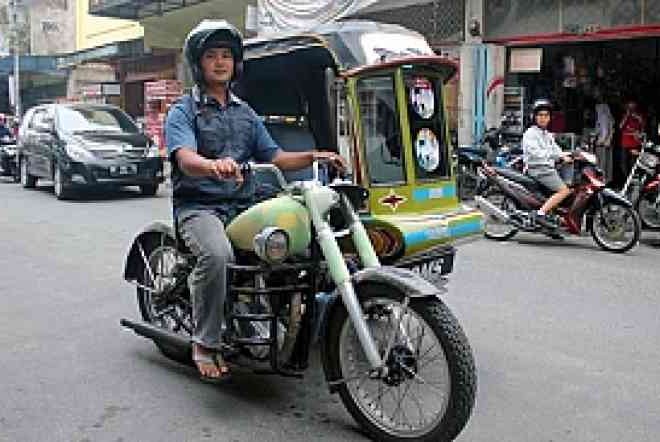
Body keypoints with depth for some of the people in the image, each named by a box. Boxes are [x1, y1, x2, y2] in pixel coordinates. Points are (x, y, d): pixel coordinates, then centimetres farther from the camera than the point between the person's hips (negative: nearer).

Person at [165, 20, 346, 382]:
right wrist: (214, 166, -41)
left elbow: (274, 158, 19)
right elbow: (186, 159, -18)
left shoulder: (245, 113, 22)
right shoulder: (183, 111, 2)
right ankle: (205, 345, -20)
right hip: (199, 206, -5)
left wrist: (314, 156, 1)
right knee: (217, 254, -37)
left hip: (243, 206, 5)